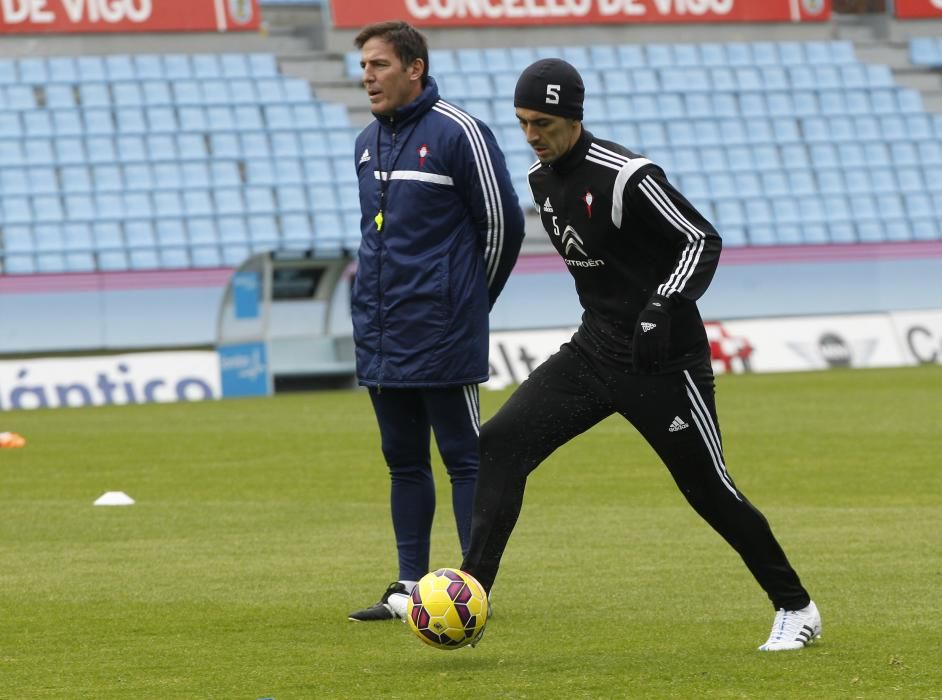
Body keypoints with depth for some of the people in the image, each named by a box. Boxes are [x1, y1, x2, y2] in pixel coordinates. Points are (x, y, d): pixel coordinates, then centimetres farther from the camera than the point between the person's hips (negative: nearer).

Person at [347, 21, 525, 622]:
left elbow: (503, 223, -5)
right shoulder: (368, 143, 12)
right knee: (404, 461, 12)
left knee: (464, 459, -2)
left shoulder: (458, 133, -11)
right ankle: (410, 586, 17)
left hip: (441, 339, -7)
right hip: (380, 339, 7)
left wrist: (469, 299, 4)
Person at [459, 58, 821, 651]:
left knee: (707, 487, -1)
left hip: (663, 357, -7)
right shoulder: (542, 178, 6)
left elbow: (703, 240, -16)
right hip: (595, 350, 7)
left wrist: (662, 307, -26)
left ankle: (797, 608, 17)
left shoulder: (626, 177, -19)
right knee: (501, 442, -9)